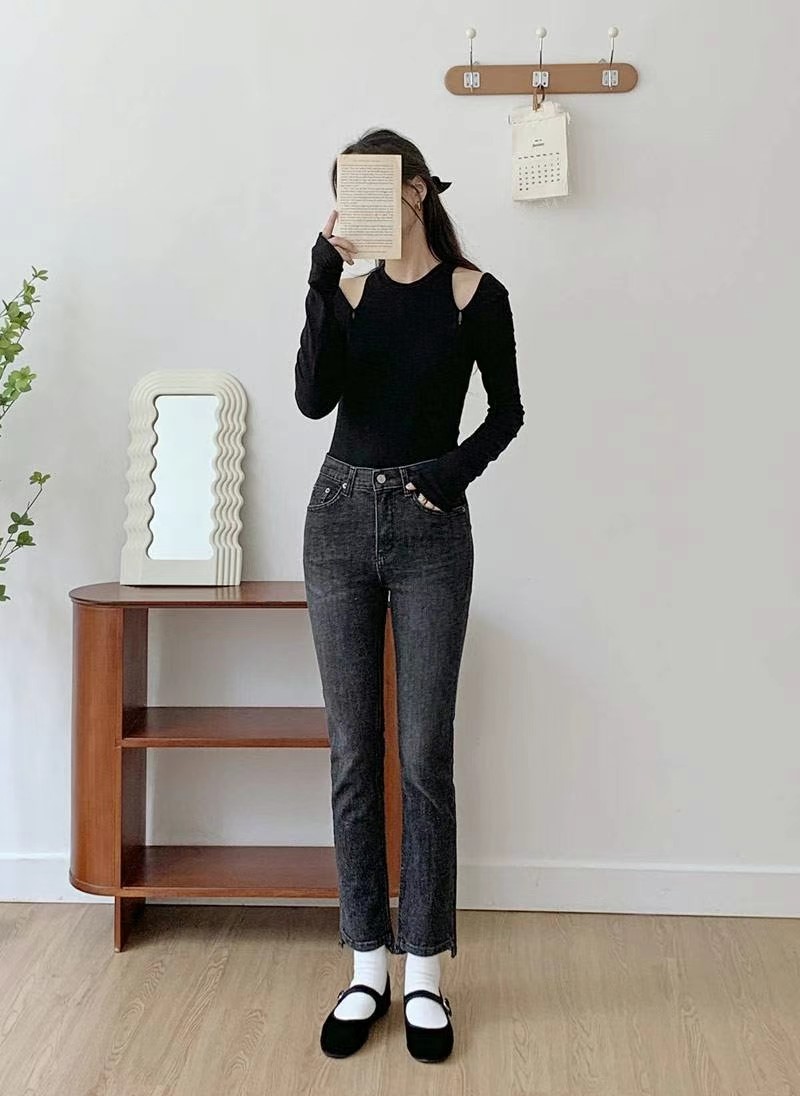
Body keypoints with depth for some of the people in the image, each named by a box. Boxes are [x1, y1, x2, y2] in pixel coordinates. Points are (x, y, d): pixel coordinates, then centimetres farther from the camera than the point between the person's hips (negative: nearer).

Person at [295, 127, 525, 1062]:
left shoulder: (474, 293, 0)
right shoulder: (346, 287, 7)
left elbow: (507, 410, 5)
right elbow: (313, 398, -8)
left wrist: (462, 465, -12)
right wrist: (323, 288, -16)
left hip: (431, 530, -2)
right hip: (341, 519, 3)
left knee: (424, 755, 1)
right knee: (353, 753, 5)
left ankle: (424, 972, 16)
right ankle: (367, 967, 18)